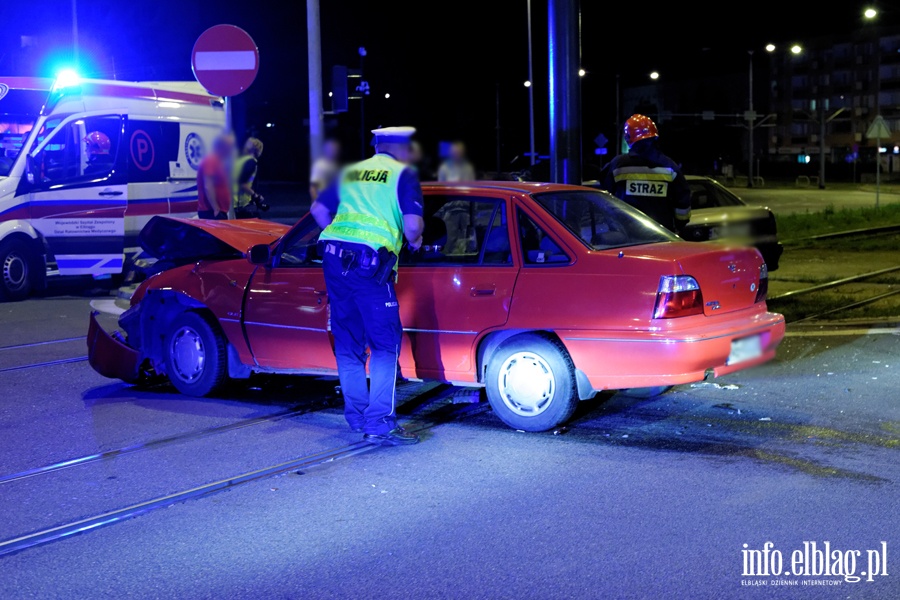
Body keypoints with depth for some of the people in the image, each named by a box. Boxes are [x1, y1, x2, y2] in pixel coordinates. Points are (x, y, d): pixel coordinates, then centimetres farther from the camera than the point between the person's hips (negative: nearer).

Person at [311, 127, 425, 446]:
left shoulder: (351, 172, 22)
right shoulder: (403, 174, 5)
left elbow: (318, 209, 22)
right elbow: (412, 225, -6)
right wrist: (415, 240, 15)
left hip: (334, 257, 6)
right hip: (370, 261, -6)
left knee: (347, 342, 15)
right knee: (386, 344, -1)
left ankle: (357, 416, 24)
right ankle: (379, 423, -6)